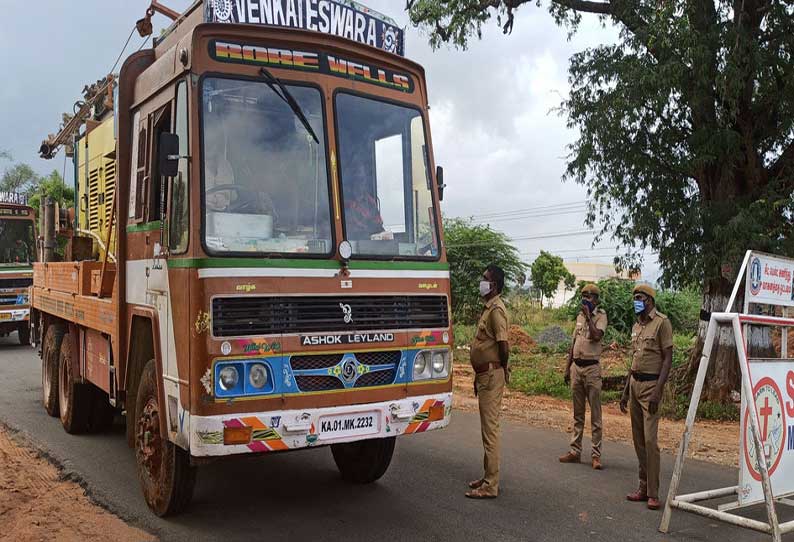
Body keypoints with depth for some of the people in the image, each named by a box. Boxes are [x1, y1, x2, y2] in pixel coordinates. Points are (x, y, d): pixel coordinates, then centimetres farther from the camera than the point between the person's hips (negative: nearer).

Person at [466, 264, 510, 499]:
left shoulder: (496, 310, -17)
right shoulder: (488, 308, 15)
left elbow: (503, 345, -22)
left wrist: (502, 369, -6)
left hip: (492, 375, -10)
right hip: (485, 374, 10)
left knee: (490, 428, -5)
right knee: (487, 427, 16)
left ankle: (490, 486, 2)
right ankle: (489, 477, 26)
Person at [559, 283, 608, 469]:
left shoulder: (600, 316, -4)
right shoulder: (579, 316, 15)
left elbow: (596, 336, -22)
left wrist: (588, 316, -14)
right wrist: (567, 368, 16)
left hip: (591, 368, -6)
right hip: (576, 367, 6)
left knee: (595, 414, -2)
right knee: (577, 413, 11)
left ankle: (596, 455, 2)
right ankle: (575, 451, 17)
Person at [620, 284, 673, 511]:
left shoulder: (661, 323, -7)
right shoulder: (636, 326, 16)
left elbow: (668, 358, -12)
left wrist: (657, 391, -20)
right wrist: (626, 391, 18)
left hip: (651, 384, -8)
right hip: (634, 383, 8)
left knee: (650, 439, -10)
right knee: (638, 439, 9)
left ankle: (653, 493, -4)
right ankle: (643, 487, 17)